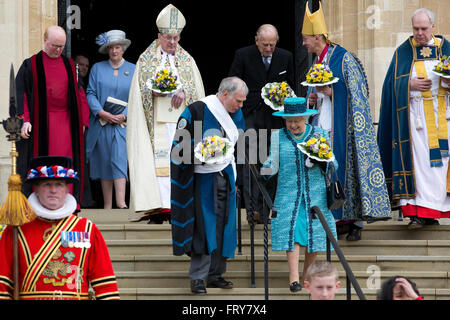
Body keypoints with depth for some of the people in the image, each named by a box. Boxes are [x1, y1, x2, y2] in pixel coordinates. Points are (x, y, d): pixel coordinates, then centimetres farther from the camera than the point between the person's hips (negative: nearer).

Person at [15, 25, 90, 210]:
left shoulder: (69, 65, 13)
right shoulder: (31, 65, 3)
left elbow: (79, 94, 15)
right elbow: (20, 94, -2)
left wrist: (82, 121, 8)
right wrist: (24, 120, -12)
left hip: (65, 122, 3)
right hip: (40, 123, -3)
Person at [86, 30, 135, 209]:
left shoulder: (133, 70, 8)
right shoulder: (97, 69, 10)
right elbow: (91, 93, 4)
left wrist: (124, 116, -11)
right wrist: (102, 113, -12)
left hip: (123, 123, -1)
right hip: (101, 123, 1)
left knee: (120, 159, -16)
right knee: (104, 163, 2)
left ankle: (121, 203, -25)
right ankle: (107, 206, 6)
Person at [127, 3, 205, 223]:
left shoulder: (187, 61, 14)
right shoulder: (146, 60, 10)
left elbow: (197, 91, 8)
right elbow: (140, 91, 5)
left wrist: (184, 92, -12)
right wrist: (154, 92, -15)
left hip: (180, 120, 2)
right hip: (156, 121, -2)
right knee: (157, 161, -12)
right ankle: (159, 207, -16)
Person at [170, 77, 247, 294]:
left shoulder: (236, 114, 10)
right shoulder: (197, 111, -12)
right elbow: (180, 146, -9)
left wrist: (236, 177, 17)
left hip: (225, 176, 6)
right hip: (202, 177, -6)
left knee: (223, 226, 5)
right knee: (204, 227, -9)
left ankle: (215, 275, 13)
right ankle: (197, 278, -5)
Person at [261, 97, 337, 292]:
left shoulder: (320, 135, 5)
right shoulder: (278, 137, 6)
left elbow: (332, 165, 8)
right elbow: (274, 164, 8)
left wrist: (322, 161, -13)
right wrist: (264, 169, -13)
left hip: (315, 193, 1)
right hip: (288, 193, -1)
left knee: (315, 232, 1)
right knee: (290, 230, -13)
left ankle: (307, 274, 18)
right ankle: (293, 278, -16)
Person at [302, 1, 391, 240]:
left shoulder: (343, 59, -8)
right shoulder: (316, 63, 15)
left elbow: (356, 95, -9)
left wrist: (329, 92, -15)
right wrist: (312, 100, 6)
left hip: (341, 127, -7)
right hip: (322, 127, 7)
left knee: (348, 169, -6)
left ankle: (356, 223, -2)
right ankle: (340, 221, 7)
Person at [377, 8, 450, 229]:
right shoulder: (404, 51, 6)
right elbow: (393, 82, 2)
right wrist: (411, 84, -16)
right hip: (414, 113, -2)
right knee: (418, 159, -9)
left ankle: (432, 210, 10)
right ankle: (419, 212, -13)